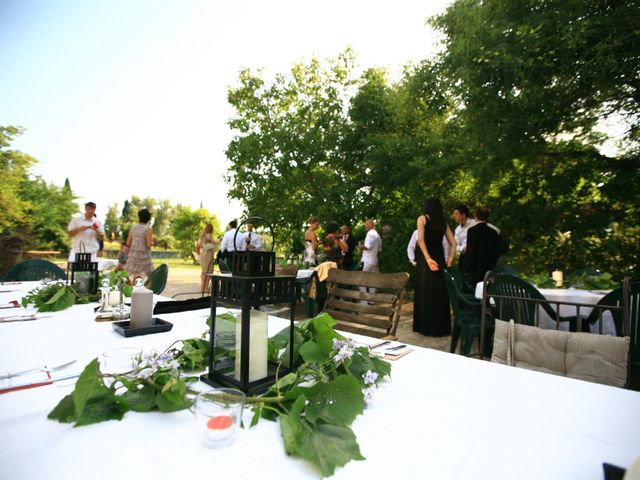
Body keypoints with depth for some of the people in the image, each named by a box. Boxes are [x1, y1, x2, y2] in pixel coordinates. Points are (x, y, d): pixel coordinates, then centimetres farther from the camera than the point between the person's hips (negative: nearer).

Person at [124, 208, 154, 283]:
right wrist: (152, 242, 7)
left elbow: (128, 243, 6)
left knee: (133, 277, 12)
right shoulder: (148, 229, -9)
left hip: (133, 255, 5)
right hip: (144, 255, -5)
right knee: (147, 278, 0)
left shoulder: (133, 227, 6)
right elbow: (149, 245, -14)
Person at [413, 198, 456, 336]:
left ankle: (427, 326, 4)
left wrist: (428, 258, -17)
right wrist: (449, 261, 8)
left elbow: (421, 239, -12)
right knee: (440, 291, 8)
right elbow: (453, 243, 10)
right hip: (439, 258, 4)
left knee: (426, 291, 1)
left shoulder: (422, 218, 3)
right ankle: (441, 327, 14)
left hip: (426, 258, -3)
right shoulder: (443, 222, 15)